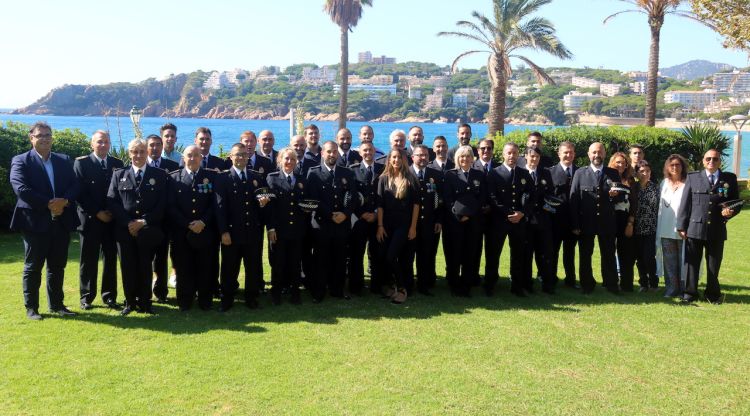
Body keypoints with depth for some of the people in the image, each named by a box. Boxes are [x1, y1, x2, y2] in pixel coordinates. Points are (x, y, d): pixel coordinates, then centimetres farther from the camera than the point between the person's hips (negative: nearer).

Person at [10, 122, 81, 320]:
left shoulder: (64, 160, 13)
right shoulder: (20, 161, -1)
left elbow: (75, 185, 4)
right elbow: (21, 189, -14)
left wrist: (64, 201, -15)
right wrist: (48, 204, -19)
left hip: (61, 221, 4)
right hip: (35, 222, -4)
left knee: (57, 266, 11)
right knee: (33, 266, 5)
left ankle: (57, 304, 22)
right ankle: (31, 308, 15)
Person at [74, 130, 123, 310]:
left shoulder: (117, 164, 7)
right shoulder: (81, 163, -2)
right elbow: (79, 193, -7)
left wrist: (114, 212, -6)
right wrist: (97, 213, -11)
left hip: (112, 219, 3)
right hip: (90, 219, -3)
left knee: (110, 258, 6)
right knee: (89, 259, 4)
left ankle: (109, 295, 15)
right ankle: (86, 297, 15)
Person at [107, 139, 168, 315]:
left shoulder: (159, 175, 4)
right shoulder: (119, 175, 9)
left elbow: (162, 204, -2)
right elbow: (112, 202, 2)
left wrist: (143, 222, -11)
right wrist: (128, 223, -10)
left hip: (148, 231, -1)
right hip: (125, 230, 1)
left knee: (145, 267, 4)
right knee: (127, 267, 5)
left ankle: (144, 302, 16)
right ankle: (130, 302, 18)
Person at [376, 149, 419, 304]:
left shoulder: (410, 179, 0)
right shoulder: (384, 178, 4)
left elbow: (415, 204, -1)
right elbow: (379, 204, 1)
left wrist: (413, 227, -5)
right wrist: (380, 226, -5)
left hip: (403, 224, -3)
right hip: (387, 224, 3)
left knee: (391, 256, -12)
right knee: (384, 257, 4)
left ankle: (402, 288, 4)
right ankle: (391, 284, 26)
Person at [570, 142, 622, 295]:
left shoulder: (613, 173, 7)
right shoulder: (580, 173, 1)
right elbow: (573, 199, -3)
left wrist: (615, 195, -15)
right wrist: (575, 224, -9)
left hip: (607, 223, 1)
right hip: (585, 223, -1)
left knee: (609, 256, 8)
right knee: (585, 255, 8)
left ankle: (611, 285, 19)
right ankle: (587, 286, 20)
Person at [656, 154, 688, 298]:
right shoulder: (664, 183, 12)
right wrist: (659, 228, 12)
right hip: (666, 229, 4)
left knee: (683, 260, 3)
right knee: (669, 261, 5)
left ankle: (683, 289, 10)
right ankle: (671, 289, 11)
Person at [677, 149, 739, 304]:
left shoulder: (730, 179, 7)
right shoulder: (693, 177, 5)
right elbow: (685, 203, 3)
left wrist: (731, 212, -12)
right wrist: (681, 226, -1)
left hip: (717, 230, 1)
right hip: (694, 228, -1)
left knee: (714, 265, 10)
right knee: (692, 263, 4)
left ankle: (713, 294, 24)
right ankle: (690, 293, 15)